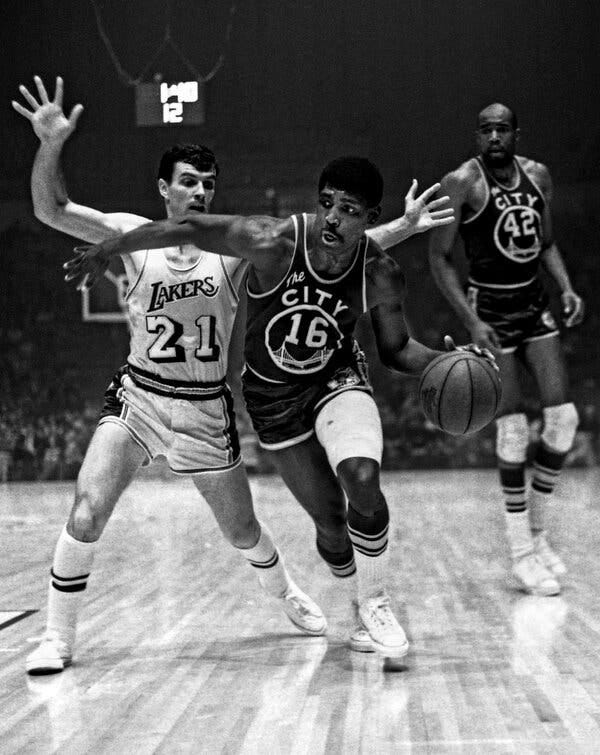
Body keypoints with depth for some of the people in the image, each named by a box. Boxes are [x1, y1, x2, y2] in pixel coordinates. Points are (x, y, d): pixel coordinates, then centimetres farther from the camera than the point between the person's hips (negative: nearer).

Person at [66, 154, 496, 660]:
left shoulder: (381, 276, -20)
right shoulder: (272, 243, -29)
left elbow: (395, 349, -4)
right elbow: (187, 228, -18)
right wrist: (108, 251, -10)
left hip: (337, 380, 0)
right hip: (273, 396, 0)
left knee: (362, 480, -28)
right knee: (330, 522, 3)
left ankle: (375, 604, -5)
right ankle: (366, 606, 34)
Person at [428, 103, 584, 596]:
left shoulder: (538, 176, 6)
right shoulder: (462, 183, -11)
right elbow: (440, 259, -9)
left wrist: (567, 288, 0)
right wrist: (471, 320, -18)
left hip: (535, 305, 6)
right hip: (491, 310, -5)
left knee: (564, 417, -3)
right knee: (513, 427, -8)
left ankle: (538, 528, 15)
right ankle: (521, 552, 3)